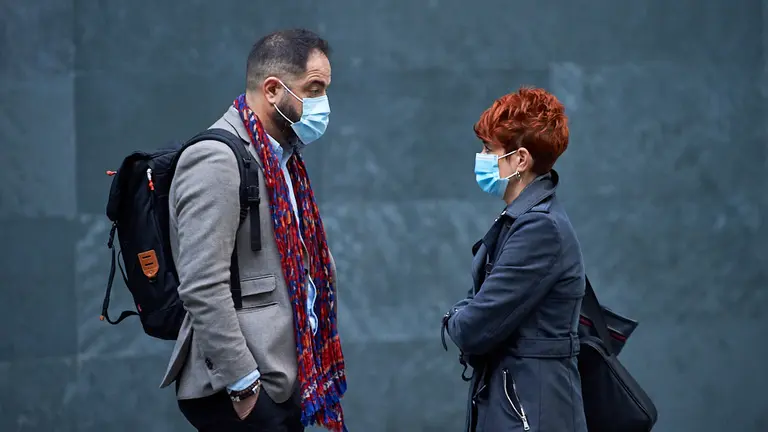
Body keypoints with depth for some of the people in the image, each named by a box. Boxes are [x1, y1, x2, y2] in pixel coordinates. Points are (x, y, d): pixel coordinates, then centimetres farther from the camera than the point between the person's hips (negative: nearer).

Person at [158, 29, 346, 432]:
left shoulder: (282, 156, 16)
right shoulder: (216, 160, -13)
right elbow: (202, 288, -20)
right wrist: (243, 385, -21)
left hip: (283, 383, 9)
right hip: (241, 393, -9)